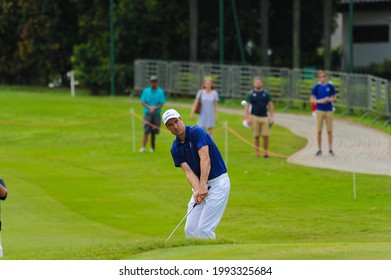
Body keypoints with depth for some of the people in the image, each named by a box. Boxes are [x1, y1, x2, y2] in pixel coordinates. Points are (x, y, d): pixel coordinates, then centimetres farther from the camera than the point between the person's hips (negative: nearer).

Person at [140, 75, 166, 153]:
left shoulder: (160, 92, 3)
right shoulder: (146, 91, 4)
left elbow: (162, 103, -1)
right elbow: (142, 102, 3)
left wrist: (155, 108, -17)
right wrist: (149, 107, -14)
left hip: (156, 114, 1)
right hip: (148, 113, -1)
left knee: (154, 132, 2)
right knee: (146, 131, -10)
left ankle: (152, 147, 13)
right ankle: (143, 147, -9)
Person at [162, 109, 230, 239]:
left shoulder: (197, 132, -14)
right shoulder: (175, 149, 5)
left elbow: (205, 159, -25)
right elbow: (188, 171, -6)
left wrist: (203, 186, -36)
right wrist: (197, 190, -26)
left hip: (218, 182, -7)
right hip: (200, 186, 7)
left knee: (204, 229, -14)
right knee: (190, 229, 2)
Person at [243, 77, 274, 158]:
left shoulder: (266, 94, 8)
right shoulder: (251, 94, 3)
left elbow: (270, 105, 12)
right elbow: (246, 106, 2)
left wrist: (271, 117, 4)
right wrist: (247, 118, -7)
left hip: (265, 117, 1)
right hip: (254, 117, -1)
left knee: (266, 135, -5)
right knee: (256, 136, 0)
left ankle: (265, 152, 5)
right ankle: (257, 152, 7)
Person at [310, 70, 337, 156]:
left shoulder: (330, 87, 4)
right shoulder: (316, 87, 1)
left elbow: (334, 98, 11)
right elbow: (312, 100, 2)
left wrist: (329, 99, -10)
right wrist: (320, 101, -15)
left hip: (329, 111, 1)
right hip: (320, 110, -1)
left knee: (329, 131, 3)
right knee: (319, 131, 0)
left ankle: (330, 149, 12)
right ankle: (319, 150, 8)